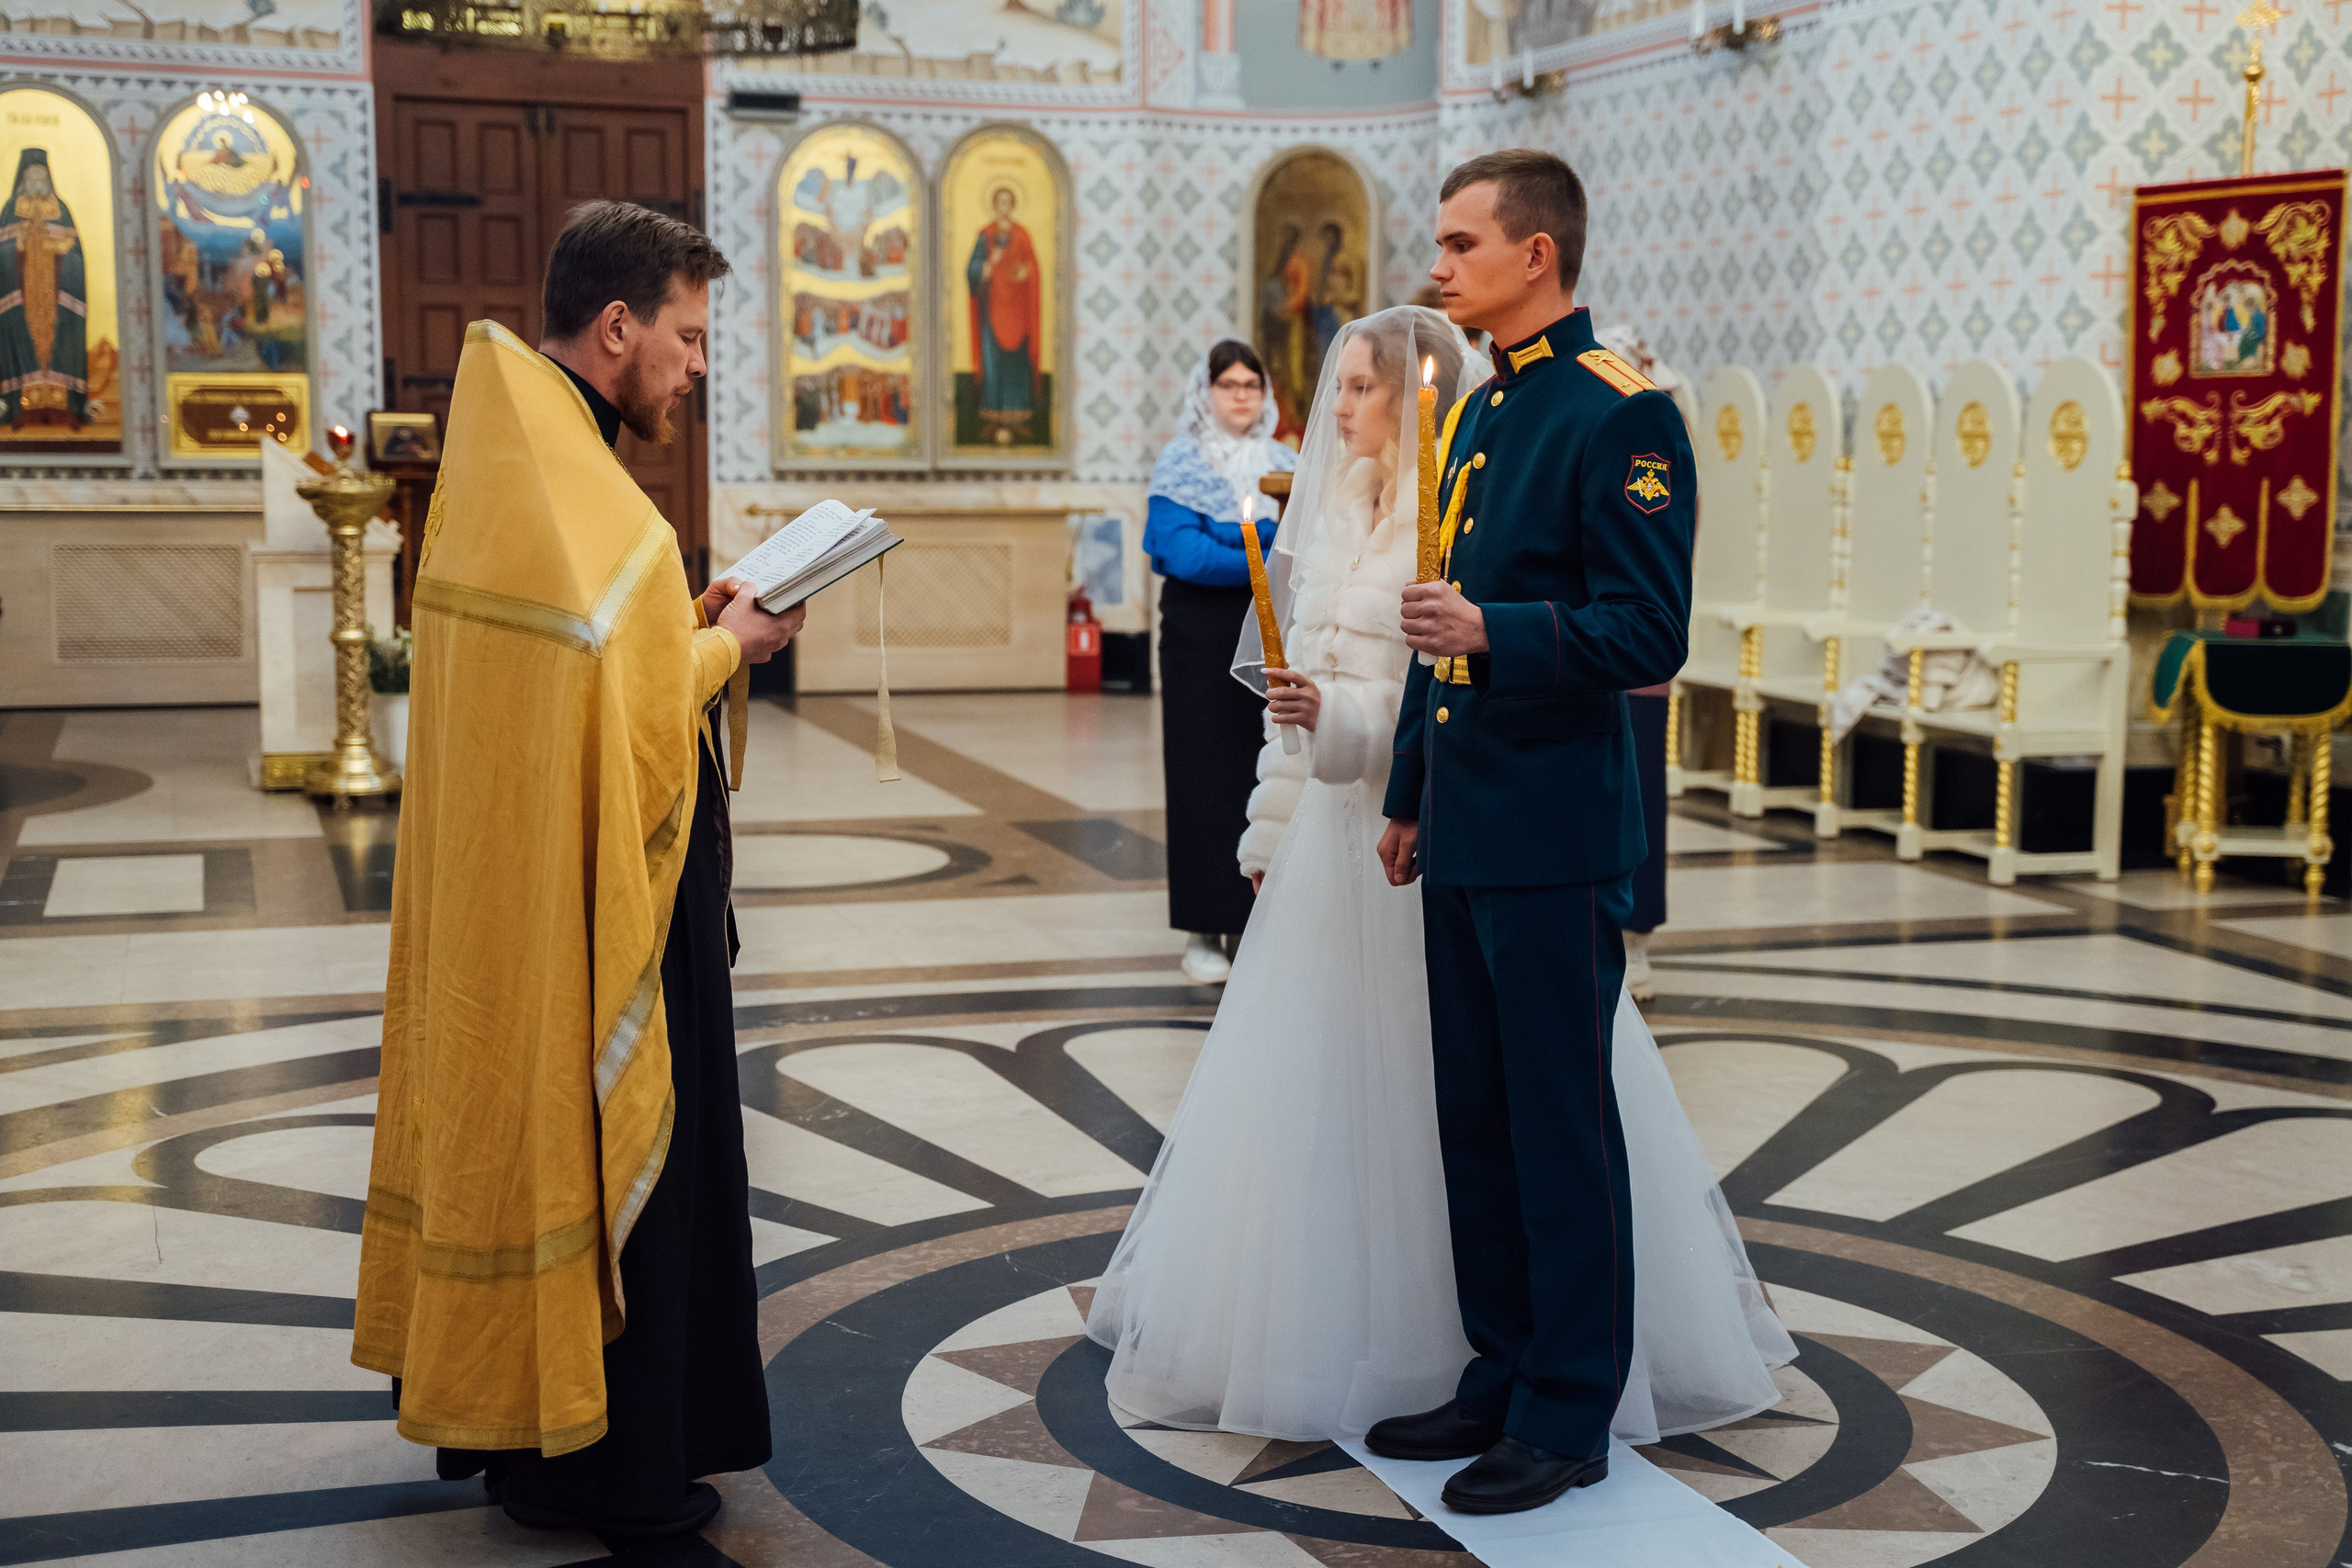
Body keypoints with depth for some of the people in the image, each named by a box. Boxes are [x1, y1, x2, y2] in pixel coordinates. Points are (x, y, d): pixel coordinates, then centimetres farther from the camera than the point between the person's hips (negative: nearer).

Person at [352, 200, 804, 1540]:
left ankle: (506, 1407, 33)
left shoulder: (500, 452, 9)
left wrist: (683, 629, 8)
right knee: (608, 1151, 3)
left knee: (515, 1126, 18)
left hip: (503, 888, 10)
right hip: (598, 905, -10)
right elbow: (629, 736, -24)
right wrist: (725, 647, -9)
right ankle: (600, 1466, 16)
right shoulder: (586, 506, -23)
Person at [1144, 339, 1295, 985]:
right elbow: (1184, 552, -12)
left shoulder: (1283, 463, 13)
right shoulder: (1179, 464, 1)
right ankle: (1205, 929, 2)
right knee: (1207, 771, -3)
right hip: (1203, 632, -3)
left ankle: (1261, 917, 8)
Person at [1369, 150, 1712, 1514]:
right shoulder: (1478, 411, 16)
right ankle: (1502, 1376, 27)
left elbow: (1649, 635, -17)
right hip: (1461, 833, 9)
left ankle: (1569, 1417, 12)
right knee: (1476, 1119, 14)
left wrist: (1495, 632, -30)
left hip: (1556, 837, -9)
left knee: (1562, 1130, 0)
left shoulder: (1621, 412, -11)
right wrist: (1409, 795, 22)